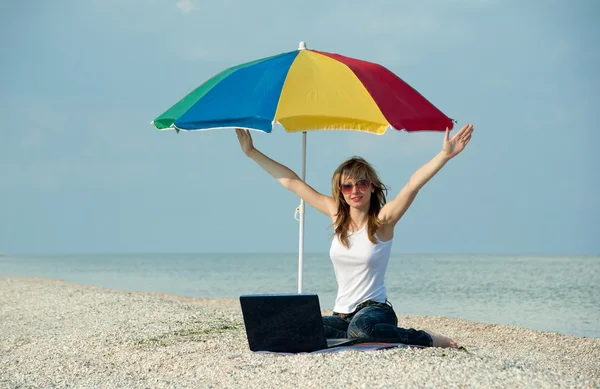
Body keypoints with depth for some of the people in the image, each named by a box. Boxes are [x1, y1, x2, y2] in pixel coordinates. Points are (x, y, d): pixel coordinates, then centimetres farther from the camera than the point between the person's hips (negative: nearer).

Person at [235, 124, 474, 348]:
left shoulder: (382, 221, -5)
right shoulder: (337, 215, 7)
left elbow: (413, 184, -21)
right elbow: (291, 182, 10)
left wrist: (445, 154, -33)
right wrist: (252, 152, 13)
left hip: (375, 309, -5)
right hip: (342, 315, 5)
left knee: (361, 328, -40)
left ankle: (427, 339, -15)